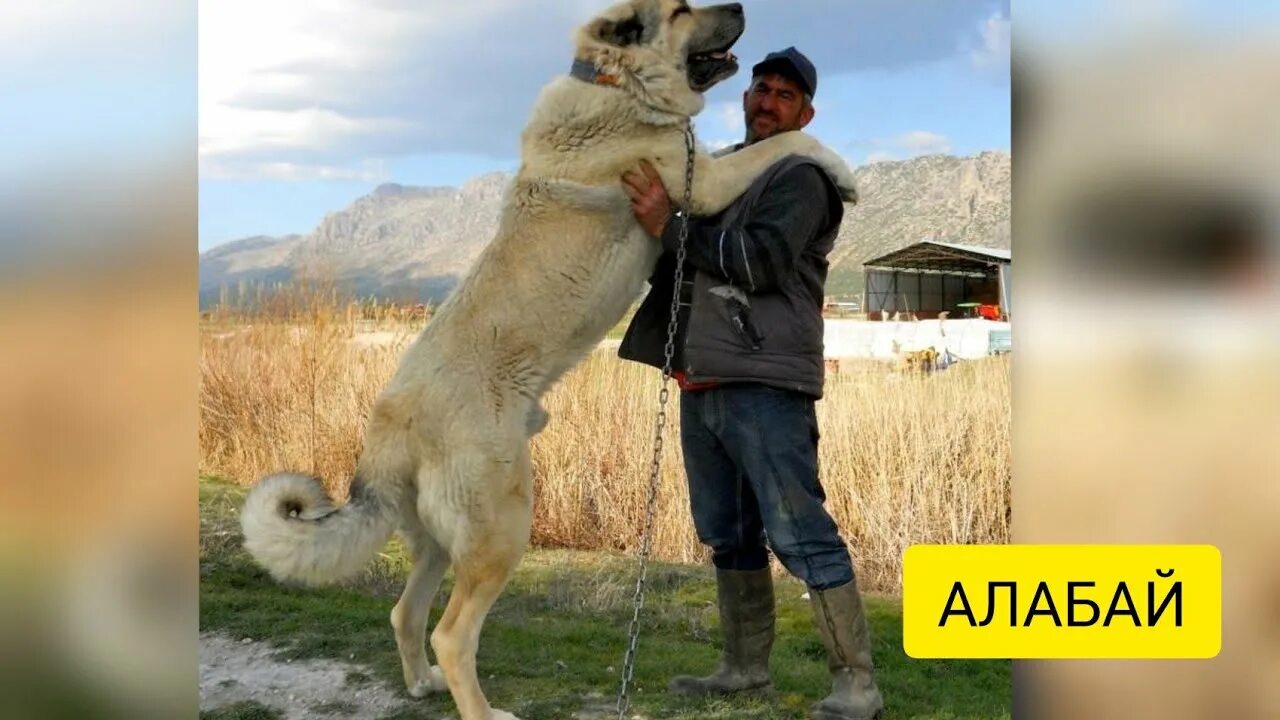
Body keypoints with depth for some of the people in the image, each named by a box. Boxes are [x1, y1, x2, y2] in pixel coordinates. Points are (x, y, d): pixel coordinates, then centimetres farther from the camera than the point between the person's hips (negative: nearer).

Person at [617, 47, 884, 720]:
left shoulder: (801, 179, -3)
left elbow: (759, 263, -18)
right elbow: (672, 260, 26)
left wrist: (669, 224, -19)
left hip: (764, 385, -8)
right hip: (701, 383, 8)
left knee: (798, 533, -10)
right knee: (727, 534, 13)